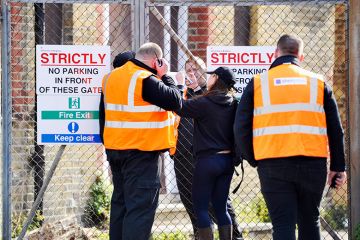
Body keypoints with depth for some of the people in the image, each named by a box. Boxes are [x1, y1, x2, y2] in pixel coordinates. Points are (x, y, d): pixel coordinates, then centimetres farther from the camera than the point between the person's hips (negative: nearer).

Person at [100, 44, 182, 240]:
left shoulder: (111, 77, 11)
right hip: (141, 152, -8)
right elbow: (175, 101, -14)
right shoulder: (146, 80, -16)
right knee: (141, 204, -7)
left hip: (114, 148, 8)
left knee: (121, 200, 16)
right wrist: (164, 76, -5)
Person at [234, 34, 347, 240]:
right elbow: (335, 129, 10)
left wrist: (253, 159, 17)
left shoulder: (257, 84, 6)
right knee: (310, 221, 16)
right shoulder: (319, 83, 9)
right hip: (312, 165, 2)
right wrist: (338, 167, 17)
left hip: (272, 164, -1)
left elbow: (241, 128, 5)